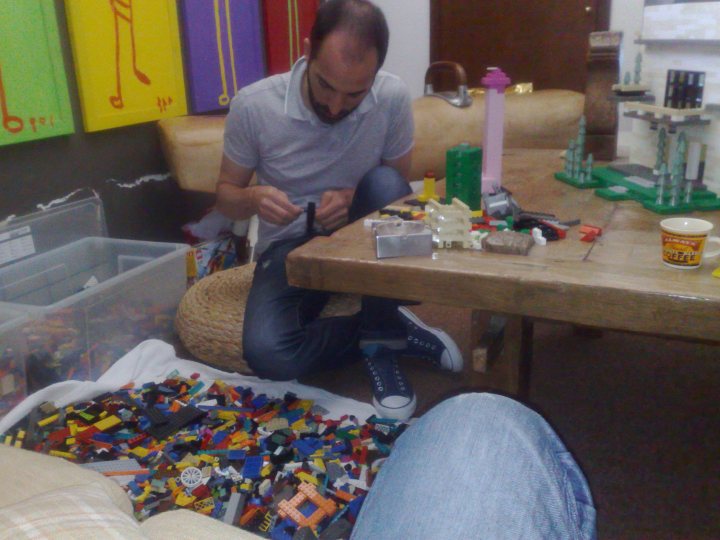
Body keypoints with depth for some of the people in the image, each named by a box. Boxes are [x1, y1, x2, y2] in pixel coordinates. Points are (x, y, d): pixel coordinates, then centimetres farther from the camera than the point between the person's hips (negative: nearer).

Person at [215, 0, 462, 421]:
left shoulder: (393, 98, -15)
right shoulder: (253, 105, -16)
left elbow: (399, 186, -3)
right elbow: (226, 195, -4)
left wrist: (354, 197, -25)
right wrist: (253, 199, -28)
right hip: (290, 245, -1)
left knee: (386, 183, -33)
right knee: (266, 352, -29)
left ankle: (381, 337, -18)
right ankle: (391, 331, -6)